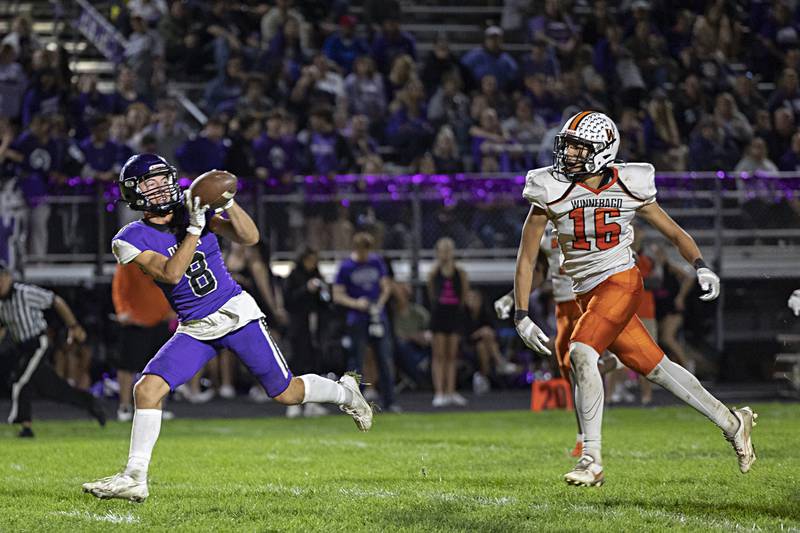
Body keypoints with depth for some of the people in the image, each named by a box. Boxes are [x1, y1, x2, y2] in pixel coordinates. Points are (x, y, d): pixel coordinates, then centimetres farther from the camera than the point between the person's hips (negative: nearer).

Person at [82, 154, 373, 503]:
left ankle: (344, 391, 34)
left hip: (236, 313, -1)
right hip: (195, 330, 1)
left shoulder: (193, 209, -4)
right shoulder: (131, 240, -7)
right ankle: (134, 478, -10)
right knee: (147, 389, -17)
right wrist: (194, 229, -27)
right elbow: (170, 274, -21)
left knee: (287, 394, 4)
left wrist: (228, 203, -26)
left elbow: (249, 238, -12)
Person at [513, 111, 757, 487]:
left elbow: (674, 233, 8)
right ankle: (731, 423, 25)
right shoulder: (552, 191, -4)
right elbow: (526, 259, 0)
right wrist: (521, 317, -6)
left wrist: (701, 267, -10)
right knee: (654, 367, 8)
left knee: (581, 353, -25)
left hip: (621, 281, -3)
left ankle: (592, 461, -20)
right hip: (587, 294, 3)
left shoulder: (628, 187, -4)